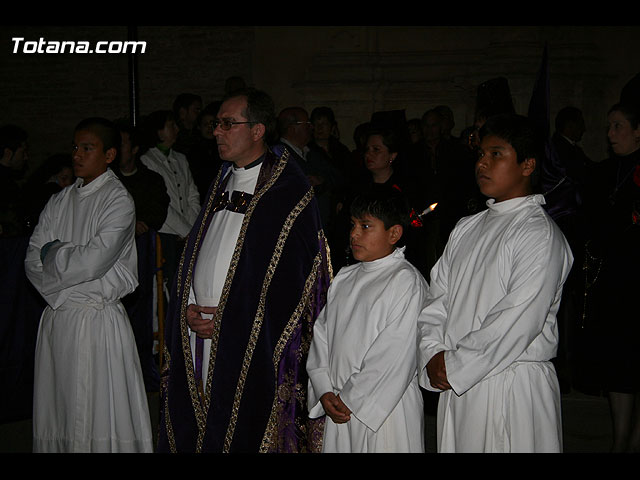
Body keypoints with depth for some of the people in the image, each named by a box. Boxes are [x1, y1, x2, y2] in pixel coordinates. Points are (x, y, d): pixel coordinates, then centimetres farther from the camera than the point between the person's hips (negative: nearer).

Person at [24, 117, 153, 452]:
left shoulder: (118, 201, -6)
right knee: (57, 410, 10)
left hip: (97, 320, -6)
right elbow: (33, 262, 7)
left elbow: (93, 261, -17)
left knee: (99, 414, -2)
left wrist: (53, 253, -2)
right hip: (56, 318, 6)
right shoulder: (59, 202, 13)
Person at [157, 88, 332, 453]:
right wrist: (189, 309, 1)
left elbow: (293, 277, -15)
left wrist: (228, 316, -14)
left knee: (244, 433, 0)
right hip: (199, 334, 7)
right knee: (201, 431, 11)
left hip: (253, 345, -7)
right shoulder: (223, 183, 14)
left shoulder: (288, 193, -11)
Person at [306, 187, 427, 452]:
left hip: (382, 409, -6)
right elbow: (321, 335, 10)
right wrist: (325, 392, -3)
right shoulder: (344, 279, 12)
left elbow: (395, 357, -16)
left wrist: (350, 400, -14)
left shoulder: (407, 281, -10)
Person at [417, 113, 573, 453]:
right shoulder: (467, 228, 12)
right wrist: (433, 357, -6)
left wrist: (454, 365, -13)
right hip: (455, 385, 6)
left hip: (514, 389, -6)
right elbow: (437, 300, 10)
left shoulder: (541, 235, -11)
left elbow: (518, 323, -18)